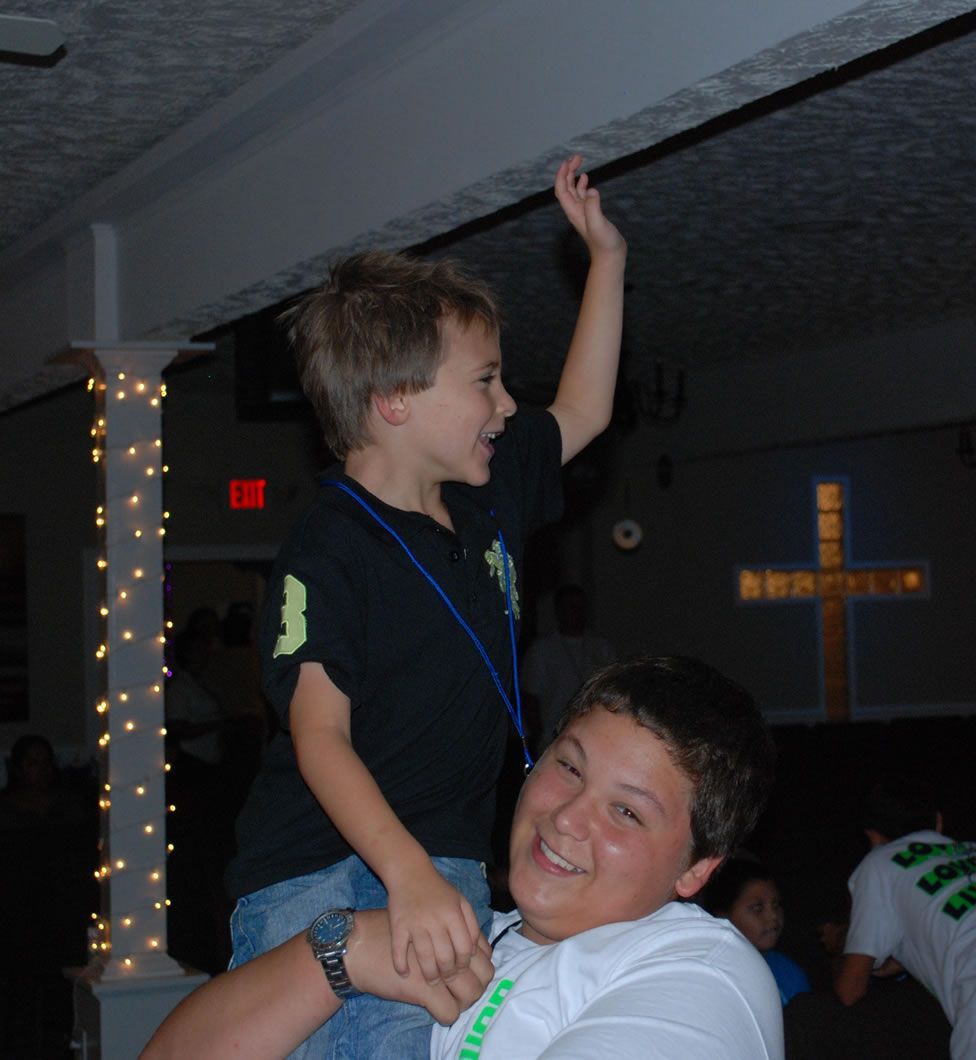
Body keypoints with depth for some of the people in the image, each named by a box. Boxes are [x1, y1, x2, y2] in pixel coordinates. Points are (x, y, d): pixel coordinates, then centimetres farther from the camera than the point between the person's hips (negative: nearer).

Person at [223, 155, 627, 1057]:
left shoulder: (485, 497, 13)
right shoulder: (328, 552, -13)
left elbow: (583, 412, 30)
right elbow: (319, 733, -21)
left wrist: (606, 255, 27)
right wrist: (409, 876, -35)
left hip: (449, 870, 7)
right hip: (326, 875, -6)